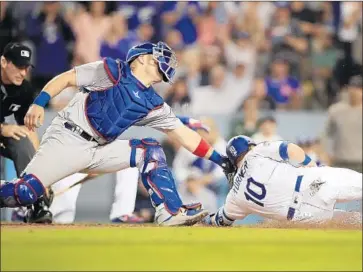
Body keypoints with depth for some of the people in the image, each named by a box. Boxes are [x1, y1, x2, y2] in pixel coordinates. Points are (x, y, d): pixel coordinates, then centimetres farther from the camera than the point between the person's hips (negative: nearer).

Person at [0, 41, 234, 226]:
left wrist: (217, 158, 6)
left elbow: (184, 134, 12)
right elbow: (65, 78, -7)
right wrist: (39, 103, -20)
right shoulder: (112, 71, -5)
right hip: (66, 140, -6)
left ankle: (171, 212, -9)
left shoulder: (153, 104, 12)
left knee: (151, 150, -5)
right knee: (25, 193, -23)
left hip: (99, 151, 6)